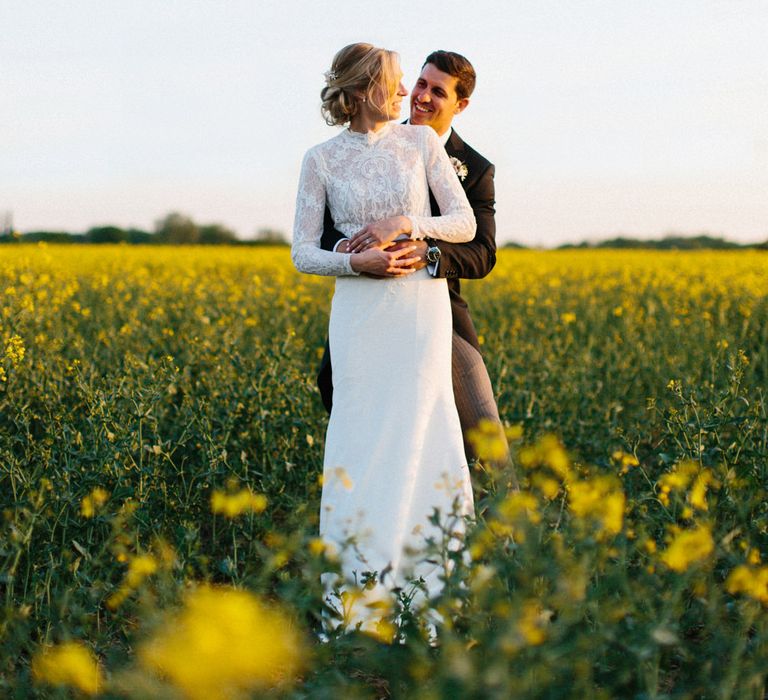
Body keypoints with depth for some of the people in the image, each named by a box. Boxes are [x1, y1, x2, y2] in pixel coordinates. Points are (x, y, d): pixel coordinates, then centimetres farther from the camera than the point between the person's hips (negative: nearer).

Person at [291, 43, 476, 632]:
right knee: (361, 440, -5)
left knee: (416, 434, -4)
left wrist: (404, 223, -13)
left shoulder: (422, 141, 6)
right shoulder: (321, 160, 4)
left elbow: (465, 224, 2)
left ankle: (422, 581, 6)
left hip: (424, 304, 1)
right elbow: (303, 254, 2)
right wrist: (357, 260, -15)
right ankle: (357, 591, 2)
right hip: (360, 311, 0)